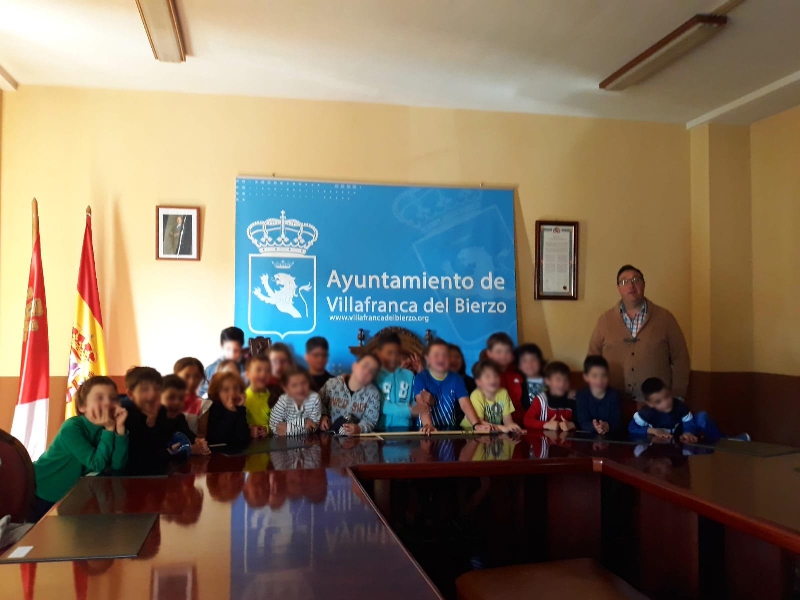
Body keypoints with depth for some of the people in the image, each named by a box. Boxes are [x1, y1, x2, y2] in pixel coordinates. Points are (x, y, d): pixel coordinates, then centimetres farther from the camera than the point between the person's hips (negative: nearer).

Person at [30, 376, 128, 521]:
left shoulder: (106, 428, -9)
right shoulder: (71, 427, -27)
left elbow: (117, 464, -22)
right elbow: (97, 464, -29)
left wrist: (120, 428, -30)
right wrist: (110, 429, -34)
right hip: (40, 493, -6)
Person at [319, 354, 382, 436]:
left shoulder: (373, 393, -7)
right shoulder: (332, 384, -7)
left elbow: (370, 420, -7)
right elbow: (320, 403, 8)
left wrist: (359, 429, -26)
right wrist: (323, 416, -10)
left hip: (355, 438, 0)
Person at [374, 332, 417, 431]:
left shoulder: (409, 375, 11)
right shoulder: (374, 375, 0)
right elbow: (380, 406, -11)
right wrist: (409, 410, -17)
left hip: (403, 428, 3)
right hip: (380, 429, -3)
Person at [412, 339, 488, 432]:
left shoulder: (456, 379, 5)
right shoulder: (420, 378, -3)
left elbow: (465, 404, -7)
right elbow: (422, 405, -17)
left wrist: (476, 425, -25)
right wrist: (428, 425, -36)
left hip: (451, 429, 3)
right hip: (428, 430, -2)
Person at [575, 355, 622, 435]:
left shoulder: (614, 395, 0)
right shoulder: (581, 396, -2)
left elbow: (617, 422, -8)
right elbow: (583, 422, -10)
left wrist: (608, 427, -30)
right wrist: (594, 426, -31)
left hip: (611, 436, 1)